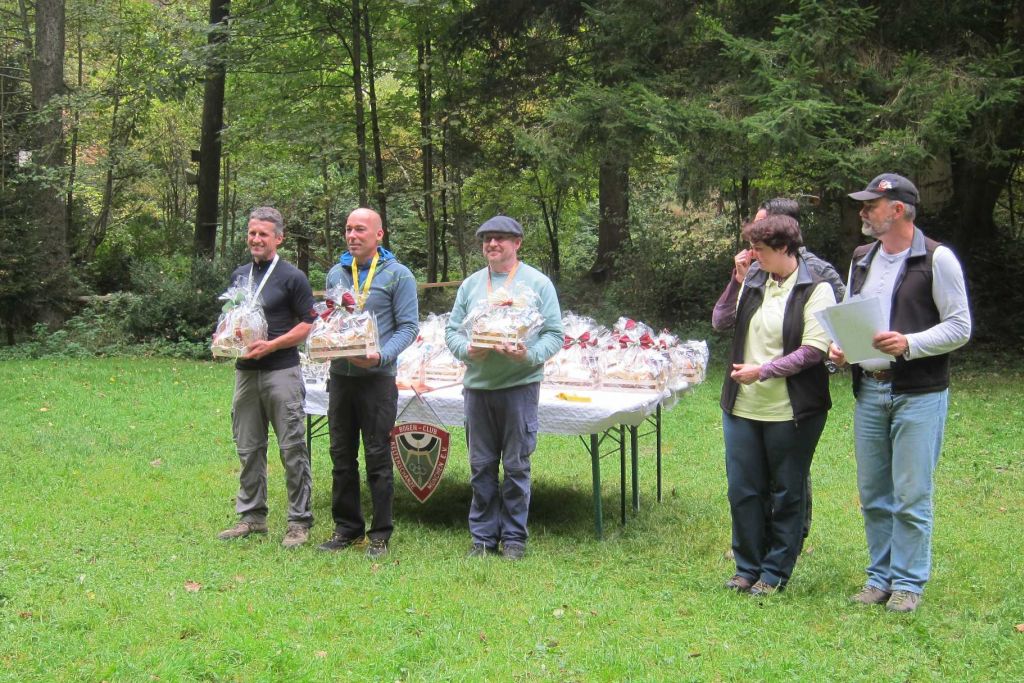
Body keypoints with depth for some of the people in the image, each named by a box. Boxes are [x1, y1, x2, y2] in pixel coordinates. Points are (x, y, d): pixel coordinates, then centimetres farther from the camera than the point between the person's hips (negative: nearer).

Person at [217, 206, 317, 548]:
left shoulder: (292, 277, -4)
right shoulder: (239, 275, 14)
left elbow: (309, 324, -6)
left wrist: (271, 345, -16)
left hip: (281, 371, -6)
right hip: (245, 371, 6)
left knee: (292, 449, -2)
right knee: (248, 448, 11)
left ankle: (299, 521, 5)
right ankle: (252, 515, 23)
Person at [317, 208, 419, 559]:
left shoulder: (398, 275, -3)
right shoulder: (336, 273, 12)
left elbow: (409, 326, -7)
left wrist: (381, 356, -21)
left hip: (377, 376, -5)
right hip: (340, 373, 5)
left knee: (377, 457, 0)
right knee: (341, 455, 11)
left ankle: (380, 533, 10)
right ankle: (347, 527, 22)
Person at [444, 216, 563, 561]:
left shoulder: (538, 283, 2)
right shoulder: (470, 285, 12)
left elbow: (554, 334, -1)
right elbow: (452, 329, 12)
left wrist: (529, 354, -19)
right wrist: (467, 349, -10)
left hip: (520, 385, -3)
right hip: (477, 385, 3)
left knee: (516, 466, 2)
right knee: (481, 466, 8)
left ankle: (514, 536, 13)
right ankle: (483, 536, 17)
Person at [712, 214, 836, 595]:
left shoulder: (815, 290, -9)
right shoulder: (754, 285, 10)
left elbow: (815, 349, -16)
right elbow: (720, 323, 6)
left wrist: (763, 371, -19)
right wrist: (736, 280, -4)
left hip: (791, 412, -6)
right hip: (742, 407, 6)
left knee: (786, 494, 8)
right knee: (743, 491, 10)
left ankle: (775, 573, 18)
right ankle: (748, 567, 24)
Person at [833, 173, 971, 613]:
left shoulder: (937, 259, -7)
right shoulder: (862, 259, 13)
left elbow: (960, 327, -8)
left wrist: (908, 344, -21)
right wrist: (839, 346, 0)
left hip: (919, 394, -6)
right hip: (869, 391, 6)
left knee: (911, 495, -1)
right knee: (873, 493, 11)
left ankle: (908, 582, 11)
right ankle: (880, 576, 23)